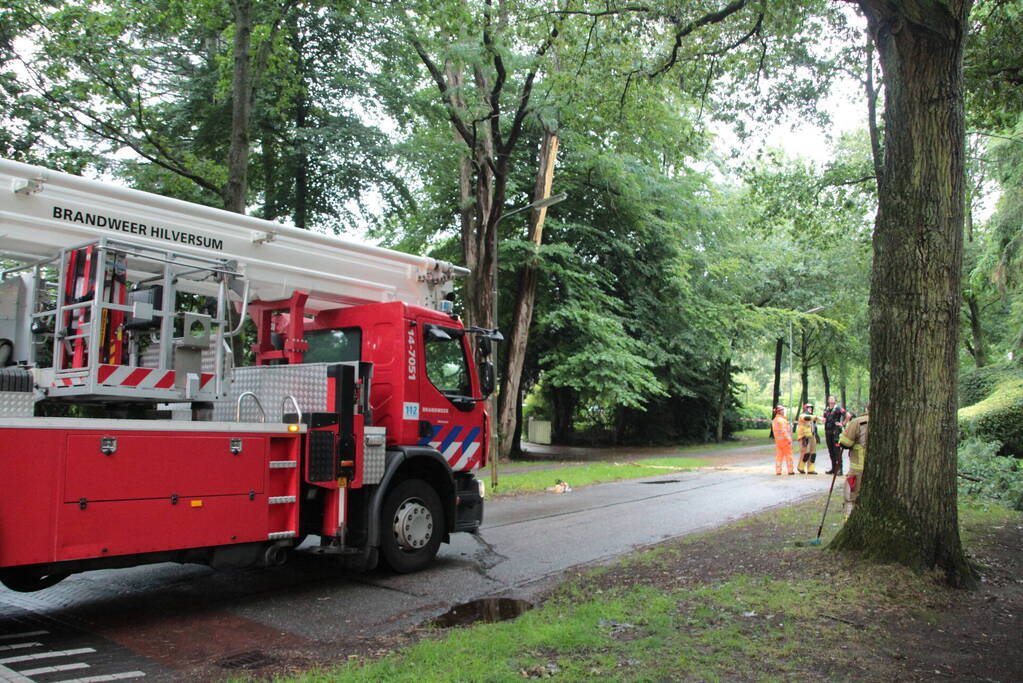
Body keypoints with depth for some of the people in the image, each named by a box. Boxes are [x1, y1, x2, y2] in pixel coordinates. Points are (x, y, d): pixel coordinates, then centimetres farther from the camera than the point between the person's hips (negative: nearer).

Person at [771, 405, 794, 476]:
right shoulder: (781, 420, -14)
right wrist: (788, 439, -19)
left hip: (777, 440, 8)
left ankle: (778, 471, 5)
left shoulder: (774, 421, 14)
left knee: (779, 456, 7)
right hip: (785, 440, -8)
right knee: (788, 455, 1)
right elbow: (784, 431, -19)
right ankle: (790, 471, 5)